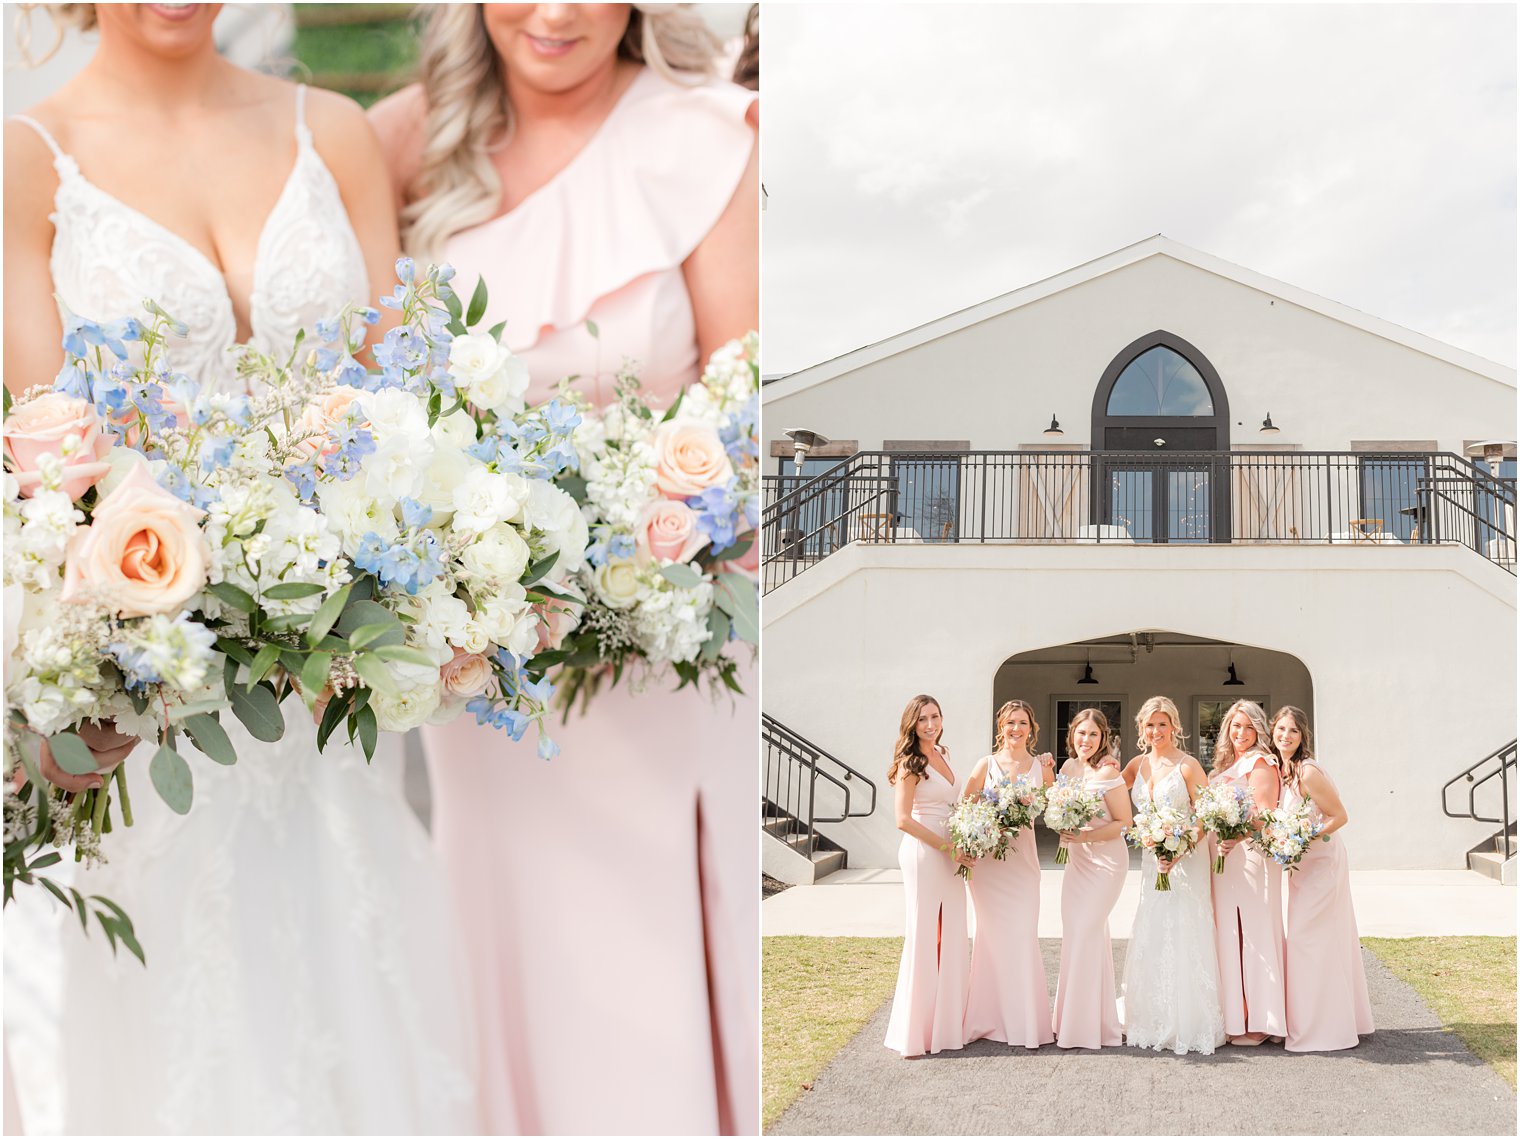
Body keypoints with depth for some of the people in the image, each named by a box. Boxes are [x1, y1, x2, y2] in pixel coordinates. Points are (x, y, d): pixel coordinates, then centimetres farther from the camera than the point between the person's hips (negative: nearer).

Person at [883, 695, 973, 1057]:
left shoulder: (943, 756, 13)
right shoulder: (910, 763, -10)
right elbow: (904, 820, -16)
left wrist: (962, 847, 9)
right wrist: (948, 847, -16)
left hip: (950, 856, 8)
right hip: (923, 854, -8)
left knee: (951, 938, 8)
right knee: (923, 938, -5)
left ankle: (947, 1023, 15)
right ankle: (915, 1031, 2)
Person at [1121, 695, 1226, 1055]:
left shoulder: (1188, 765, -9)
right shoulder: (1139, 763, 9)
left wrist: (1179, 853, -23)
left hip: (1186, 861, -6)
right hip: (1151, 860, 6)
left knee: (1183, 938, -5)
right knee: (1150, 940, 7)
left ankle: (1188, 1025, 1)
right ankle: (1154, 1022, 15)